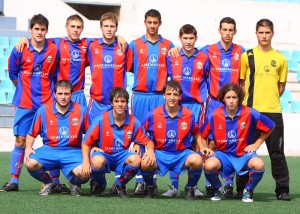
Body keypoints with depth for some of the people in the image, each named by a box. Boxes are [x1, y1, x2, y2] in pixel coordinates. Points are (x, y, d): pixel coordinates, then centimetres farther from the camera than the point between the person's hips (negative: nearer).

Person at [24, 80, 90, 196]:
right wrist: (28, 148, -6)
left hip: (73, 151, -1)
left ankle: (74, 183, 13)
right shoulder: (43, 110, 2)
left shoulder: (81, 111, 1)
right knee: (30, 163, -29)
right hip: (49, 149, 1)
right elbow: (32, 133, 9)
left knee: (84, 175, -30)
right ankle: (47, 182, 7)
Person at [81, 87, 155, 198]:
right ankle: (99, 184, 1)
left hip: (122, 157, 2)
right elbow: (86, 143, -8)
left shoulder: (134, 122, -5)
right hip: (103, 154, -2)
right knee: (98, 161, -39)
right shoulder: (100, 120, -11)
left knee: (136, 160, -31)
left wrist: (150, 150, -24)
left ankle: (120, 185, 2)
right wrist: (86, 161, -24)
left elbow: (147, 141, 1)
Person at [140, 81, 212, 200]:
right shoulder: (153, 115, -5)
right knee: (145, 163, -33)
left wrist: (202, 147, 3)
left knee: (197, 161, -33)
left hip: (182, 153, 1)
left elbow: (196, 132, 15)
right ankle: (149, 187, 4)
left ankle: (190, 188, 0)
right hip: (160, 153, 0)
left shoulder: (188, 115, -2)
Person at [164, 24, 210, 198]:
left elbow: (207, 81, 12)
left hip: (196, 105, -1)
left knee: (195, 144, -2)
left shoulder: (204, 58, 5)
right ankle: (174, 185, 2)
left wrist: (204, 100, 6)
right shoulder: (171, 58, 6)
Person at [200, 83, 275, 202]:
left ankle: (248, 191, 0)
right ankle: (217, 190, 2)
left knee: (258, 165, -34)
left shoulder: (249, 113, -10)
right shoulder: (215, 115, -7)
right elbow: (201, 135, 7)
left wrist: (256, 144, 2)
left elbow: (270, 127, 4)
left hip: (244, 153, 0)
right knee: (209, 165, -34)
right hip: (223, 154, 0)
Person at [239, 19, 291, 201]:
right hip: (250, 110, -1)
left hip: (273, 111, 1)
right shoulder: (247, 56, 4)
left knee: (277, 152, 2)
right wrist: (250, 99, -1)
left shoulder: (280, 59, 8)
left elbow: (281, 86, 14)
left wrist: (270, 99, 3)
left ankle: (283, 189, 6)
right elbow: (242, 83, 8)